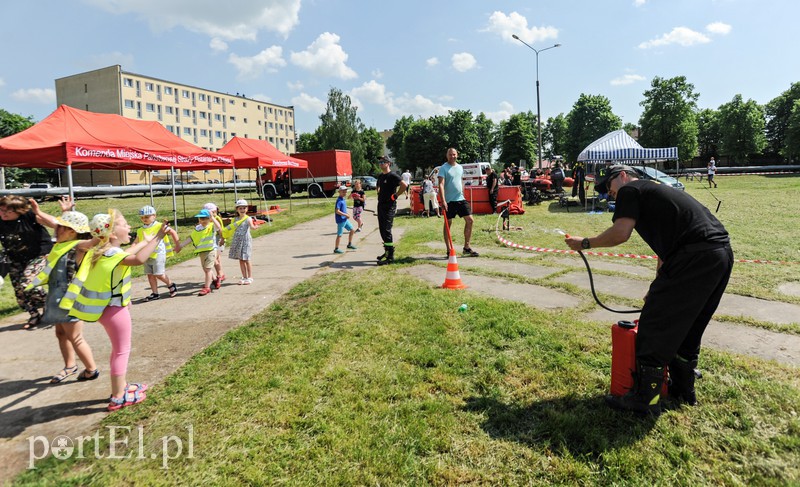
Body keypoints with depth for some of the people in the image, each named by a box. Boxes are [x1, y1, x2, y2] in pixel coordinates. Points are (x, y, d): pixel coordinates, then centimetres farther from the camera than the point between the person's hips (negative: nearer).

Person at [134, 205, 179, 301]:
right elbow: (136, 242, 19)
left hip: (158, 254, -6)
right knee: (150, 275, 8)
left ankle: (171, 285, 14)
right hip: (147, 255, 6)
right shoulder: (140, 230, 11)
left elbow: (173, 232, -2)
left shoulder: (159, 226, -5)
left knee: (159, 274, -10)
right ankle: (155, 293, 18)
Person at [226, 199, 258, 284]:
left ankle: (250, 277, 9)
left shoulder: (248, 219, -8)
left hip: (245, 241, -5)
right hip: (237, 241, 5)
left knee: (246, 260, -1)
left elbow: (252, 226, -28)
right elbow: (232, 229, 21)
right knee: (241, 260, 9)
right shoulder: (236, 219, 9)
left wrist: (254, 227, -50)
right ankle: (244, 277, 19)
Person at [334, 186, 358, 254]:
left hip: (345, 219, 9)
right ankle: (336, 249, 8)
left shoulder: (343, 199, 11)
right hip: (341, 220, -9)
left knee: (352, 230, 15)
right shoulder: (339, 200, -18)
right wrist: (346, 215, -19)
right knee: (339, 234, -2)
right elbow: (337, 211, -26)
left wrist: (346, 215, 10)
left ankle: (349, 244, 27)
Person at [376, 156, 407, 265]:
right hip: (381, 205, 9)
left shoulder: (392, 175, -12)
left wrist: (395, 195, -16)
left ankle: (390, 257, -9)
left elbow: (404, 185, -23)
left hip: (389, 206, -9)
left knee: (387, 230, -12)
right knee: (382, 230, 14)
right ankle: (387, 252, 27)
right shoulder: (380, 176, 15)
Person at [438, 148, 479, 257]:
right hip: (449, 201, -6)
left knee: (469, 220, 2)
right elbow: (441, 184, -15)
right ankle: (449, 250, 8)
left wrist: (462, 194, 17)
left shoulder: (460, 167, 13)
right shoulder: (443, 168, -7)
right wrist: (443, 201, -24)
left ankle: (466, 247, 13)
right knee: (448, 224, 1)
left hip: (461, 199, 6)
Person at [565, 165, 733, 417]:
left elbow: (620, 233, -13)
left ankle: (645, 400, 9)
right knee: (689, 326, 23)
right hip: (722, 253, 10)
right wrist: (658, 290, 36)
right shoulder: (655, 192, 31)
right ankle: (684, 389, 37)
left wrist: (585, 243, 1)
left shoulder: (630, 189, 4)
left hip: (695, 257, -10)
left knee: (654, 326, -1)